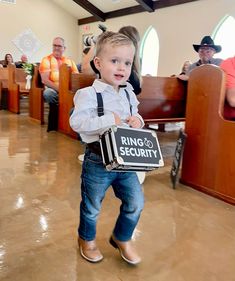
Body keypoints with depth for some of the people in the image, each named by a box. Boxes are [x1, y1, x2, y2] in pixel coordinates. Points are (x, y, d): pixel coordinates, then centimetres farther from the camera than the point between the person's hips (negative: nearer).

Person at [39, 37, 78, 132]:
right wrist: (59, 88, -22)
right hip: (53, 89, -3)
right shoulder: (46, 60, 4)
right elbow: (45, 80, -8)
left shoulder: (70, 61, 15)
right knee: (48, 93, -37)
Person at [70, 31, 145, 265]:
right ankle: (87, 239, 44)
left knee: (136, 202, 12)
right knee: (91, 206, 14)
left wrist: (137, 120, -6)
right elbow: (76, 122, -24)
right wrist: (108, 120, -28)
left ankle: (122, 238, 39)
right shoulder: (88, 94, -15)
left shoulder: (129, 93, 5)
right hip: (98, 162, -5)